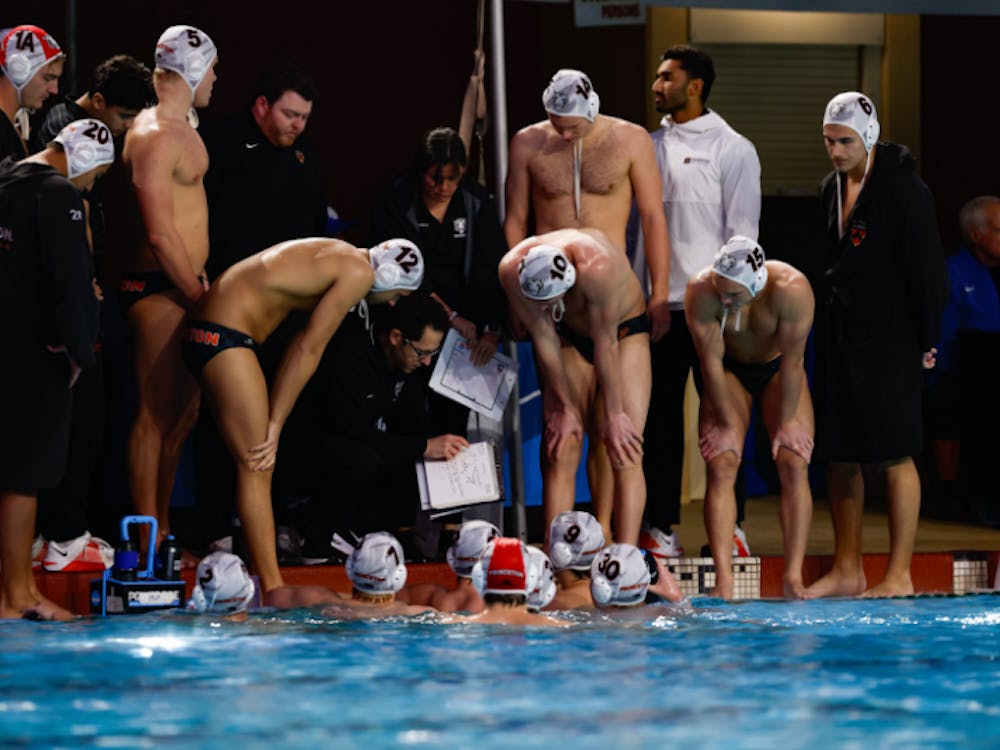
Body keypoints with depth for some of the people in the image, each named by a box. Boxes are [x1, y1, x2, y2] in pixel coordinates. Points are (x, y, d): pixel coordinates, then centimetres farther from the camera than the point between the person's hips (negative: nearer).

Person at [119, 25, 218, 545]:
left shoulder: (180, 127, 17)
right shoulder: (156, 135, -16)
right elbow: (160, 234, -21)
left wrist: (201, 285, 18)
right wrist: (199, 296, -16)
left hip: (184, 285, 10)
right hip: (158, 289, -10)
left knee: (184, 412, 15)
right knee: (155, 418, -6)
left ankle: (161, 528, 23)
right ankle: (148, 541, -2)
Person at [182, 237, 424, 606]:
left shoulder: (338, 257, 21)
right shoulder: (358, 273, -8)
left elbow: (300, 345, 20)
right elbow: (308, 350, -10)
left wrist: (271, 423, 17)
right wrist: (275, 426, -7)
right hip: (225, 335, -10)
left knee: (255, 463, 10)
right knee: (256, 466, -10)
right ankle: (274, 590, -12)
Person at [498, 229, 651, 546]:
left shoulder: (596, 267, -39)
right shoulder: (511, 270, -27)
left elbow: (606, 345, -29)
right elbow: (544, 338, -15)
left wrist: (613, 415, -19)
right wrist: (565, 408, -8)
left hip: (625, 329, -3)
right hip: (570, 337, 4)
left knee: (625, 453, -13)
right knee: (561, 452, -7)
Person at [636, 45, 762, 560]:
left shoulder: (732, 150, -2)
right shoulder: (650, 148, 13)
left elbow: (742, 233, -5)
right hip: (659, 305, 5)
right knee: (658, 417, 5)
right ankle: (660, 524, 10)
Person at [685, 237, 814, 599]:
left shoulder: (791, 289, -34)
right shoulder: (701, 292, -31)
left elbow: (792, 359, -24)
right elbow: (711, 360, -22)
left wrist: (786, 421, -17)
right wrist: (728, 423, -16)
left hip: (777, 369, 0)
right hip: (729, 371, 0)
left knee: (793, 465, -13)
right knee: (721, 466, -15)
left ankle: (793, 577, -13)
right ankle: (723, 582, -22)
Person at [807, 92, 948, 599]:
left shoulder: (904, 190, -11)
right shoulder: (831, 189, 11)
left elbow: (928, 270, -11)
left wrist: (926, 342, -11)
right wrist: (823, 326, 15)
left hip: (888, 340, -7)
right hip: (839, 338, 8)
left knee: (894, 456, -5)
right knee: (839, 455, 8)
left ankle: (899, 576, -1)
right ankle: (847, 571, 15)